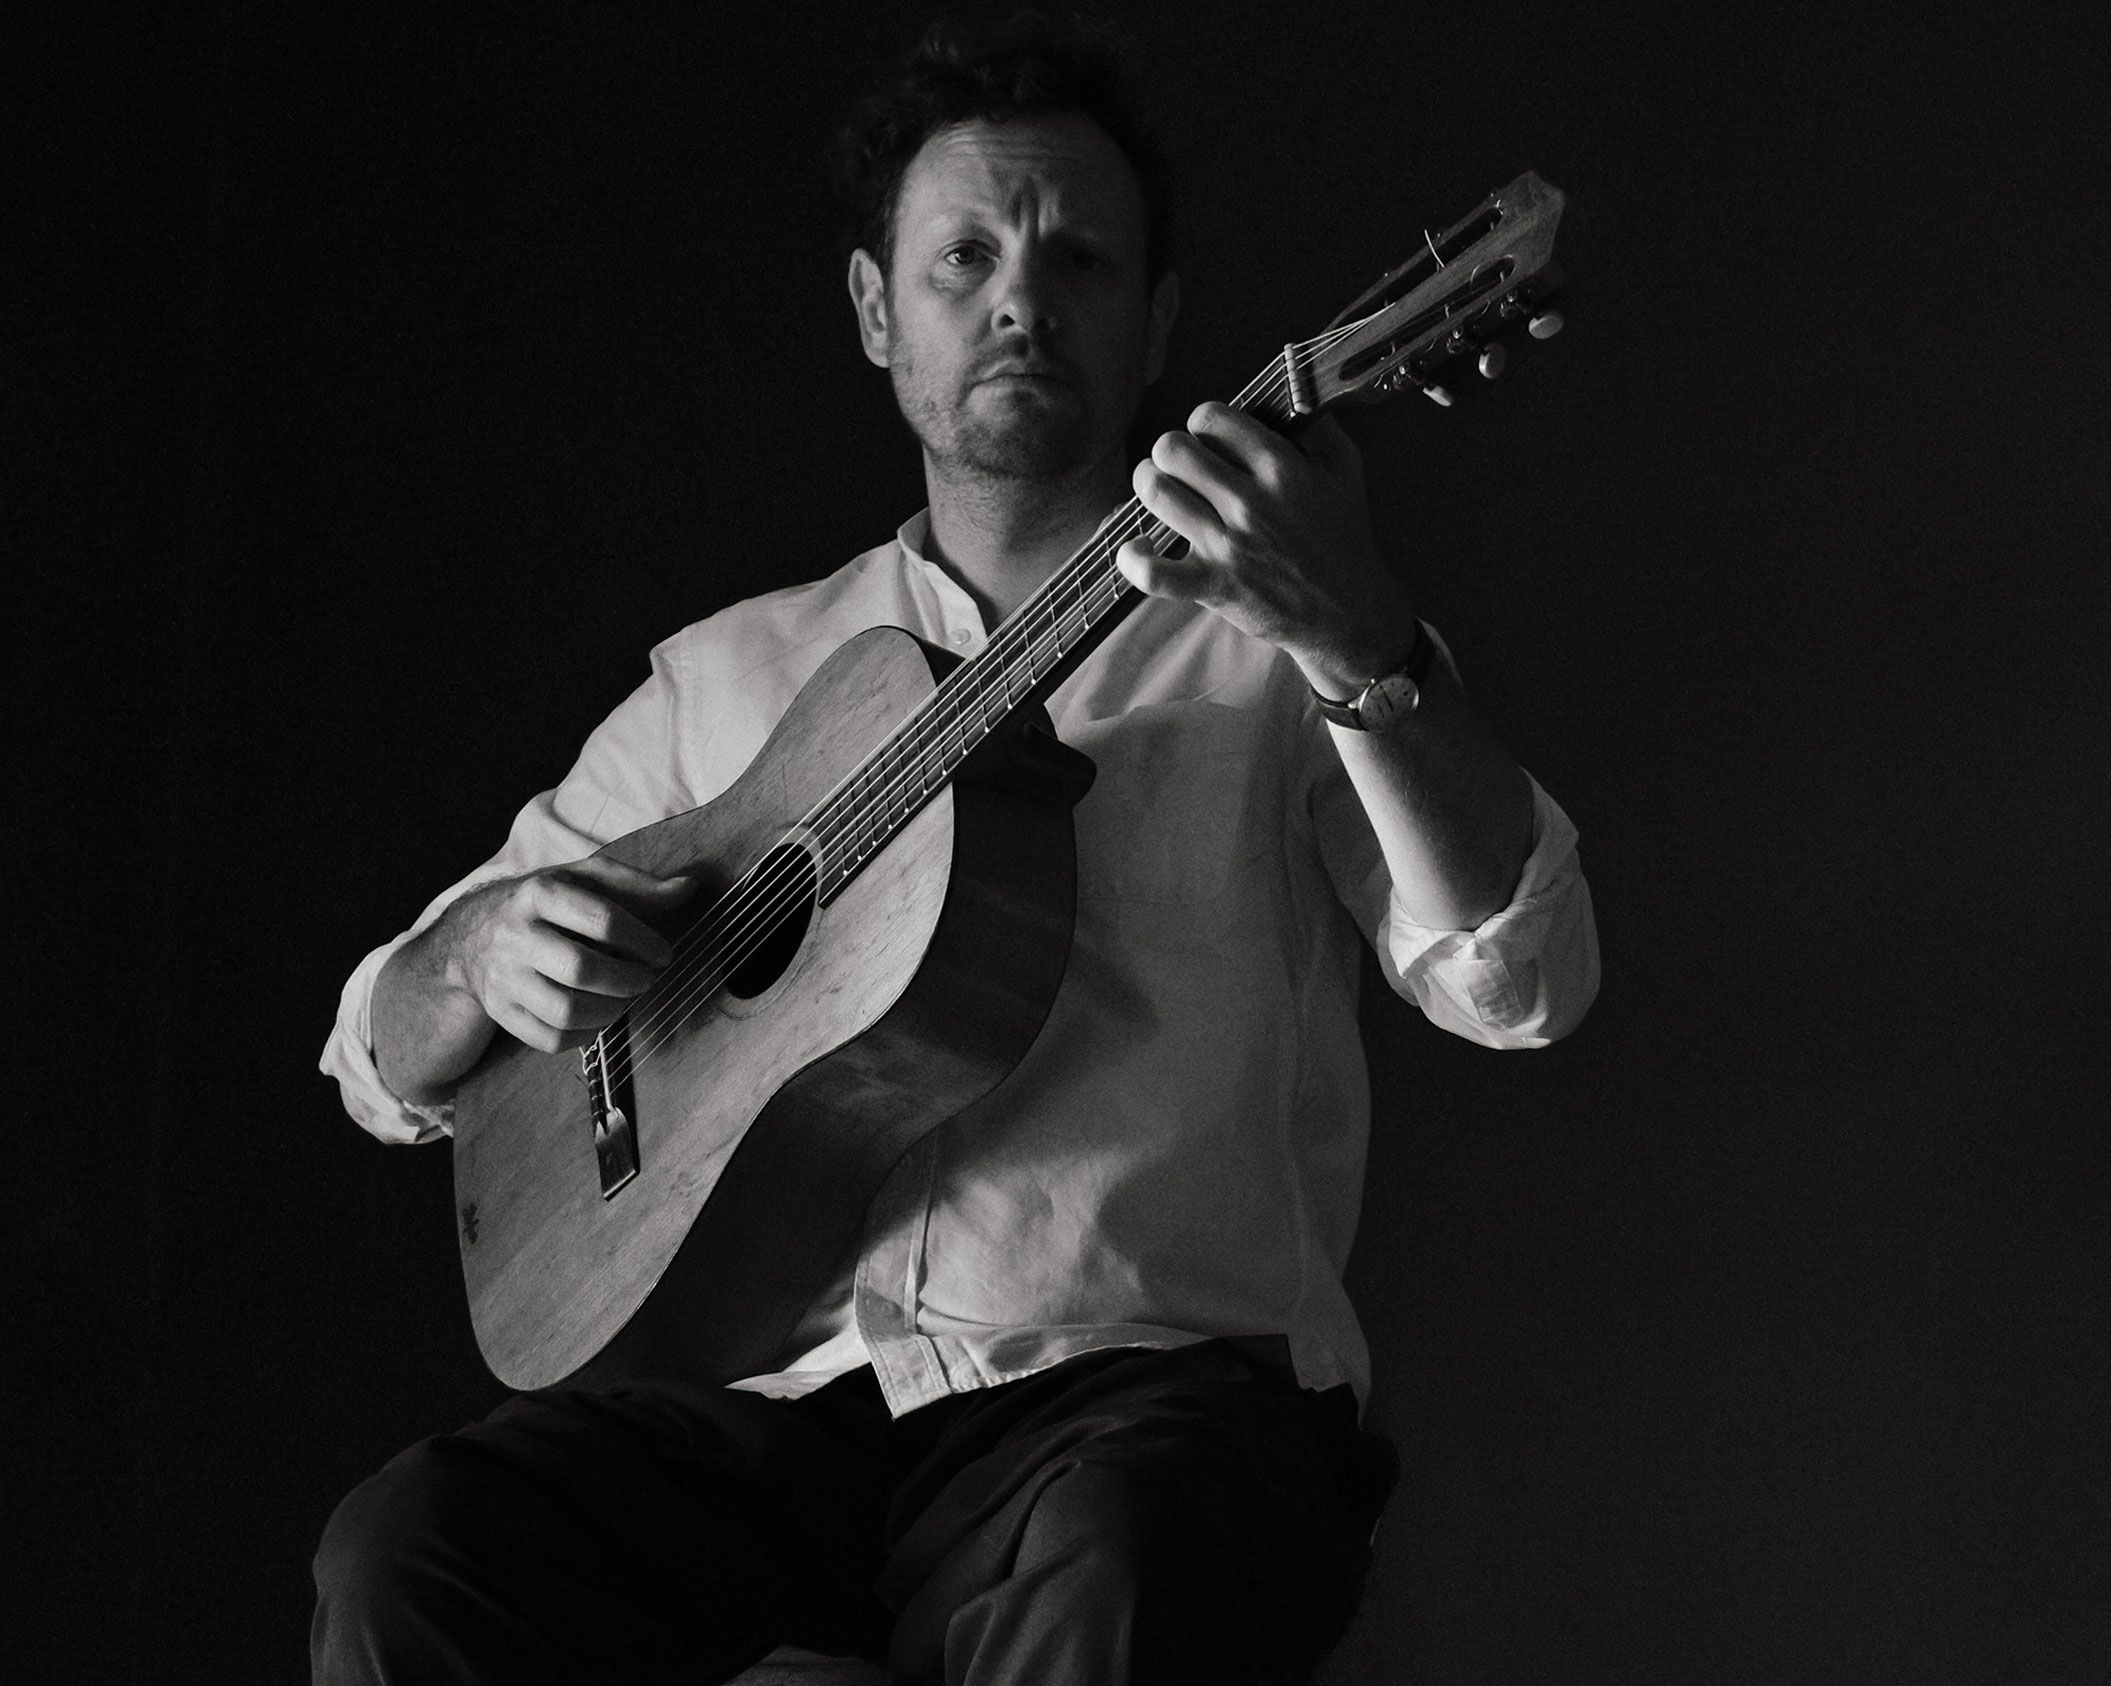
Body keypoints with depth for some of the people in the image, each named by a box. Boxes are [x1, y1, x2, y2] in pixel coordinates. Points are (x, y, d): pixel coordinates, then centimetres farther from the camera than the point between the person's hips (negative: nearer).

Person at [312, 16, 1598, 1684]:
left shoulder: (1269, 654, 9)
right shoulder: (728, 678, 19)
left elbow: (1521, 984, -9)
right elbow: (385, 1067, 21)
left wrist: (1359, 645, -26)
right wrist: (483, 955, -5)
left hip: (1152, 1387, -3)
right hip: (780, 1401, 3)